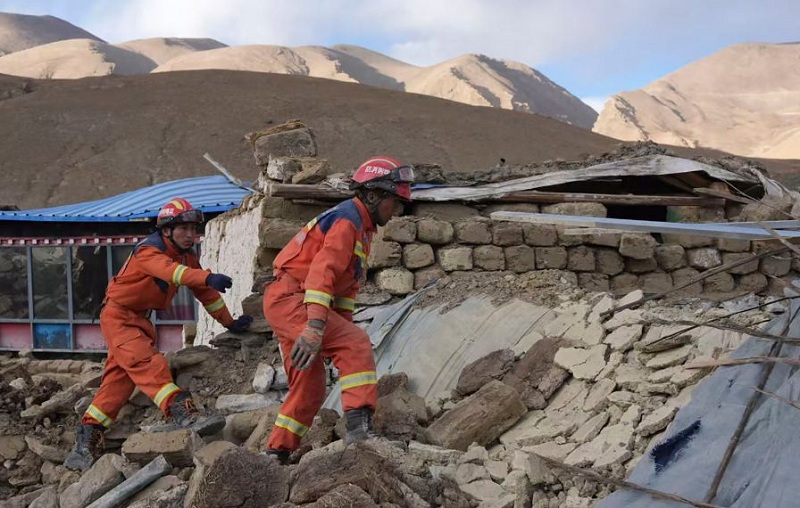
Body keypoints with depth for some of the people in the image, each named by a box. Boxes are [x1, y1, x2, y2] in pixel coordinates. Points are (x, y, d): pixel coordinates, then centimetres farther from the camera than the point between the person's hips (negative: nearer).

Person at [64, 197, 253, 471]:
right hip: (118, 315, -9)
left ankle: (86, 442, 15)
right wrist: (208, 277, -60)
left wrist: (230, 322, 11)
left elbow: (205, 292, 11)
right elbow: (171, 271, -44)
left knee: (119, 380, 8)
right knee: (148, 363, -27)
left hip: (140, 320, 9)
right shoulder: (149, 251, -22)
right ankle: (184, 413, -43)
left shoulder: (188, 256, 4)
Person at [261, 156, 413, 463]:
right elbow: (322, 271, -27)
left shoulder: (361, 229, 20)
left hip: (286, 303, 11)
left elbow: (346, 286, 20)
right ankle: (359, 424, -30)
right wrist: (315, 327, -36)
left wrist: (343, 329, 13)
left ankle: (275, 453, 20)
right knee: (357, 344, -23)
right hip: (290, 297, -11)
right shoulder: (347, 220, -13)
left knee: (310, 388, 13)